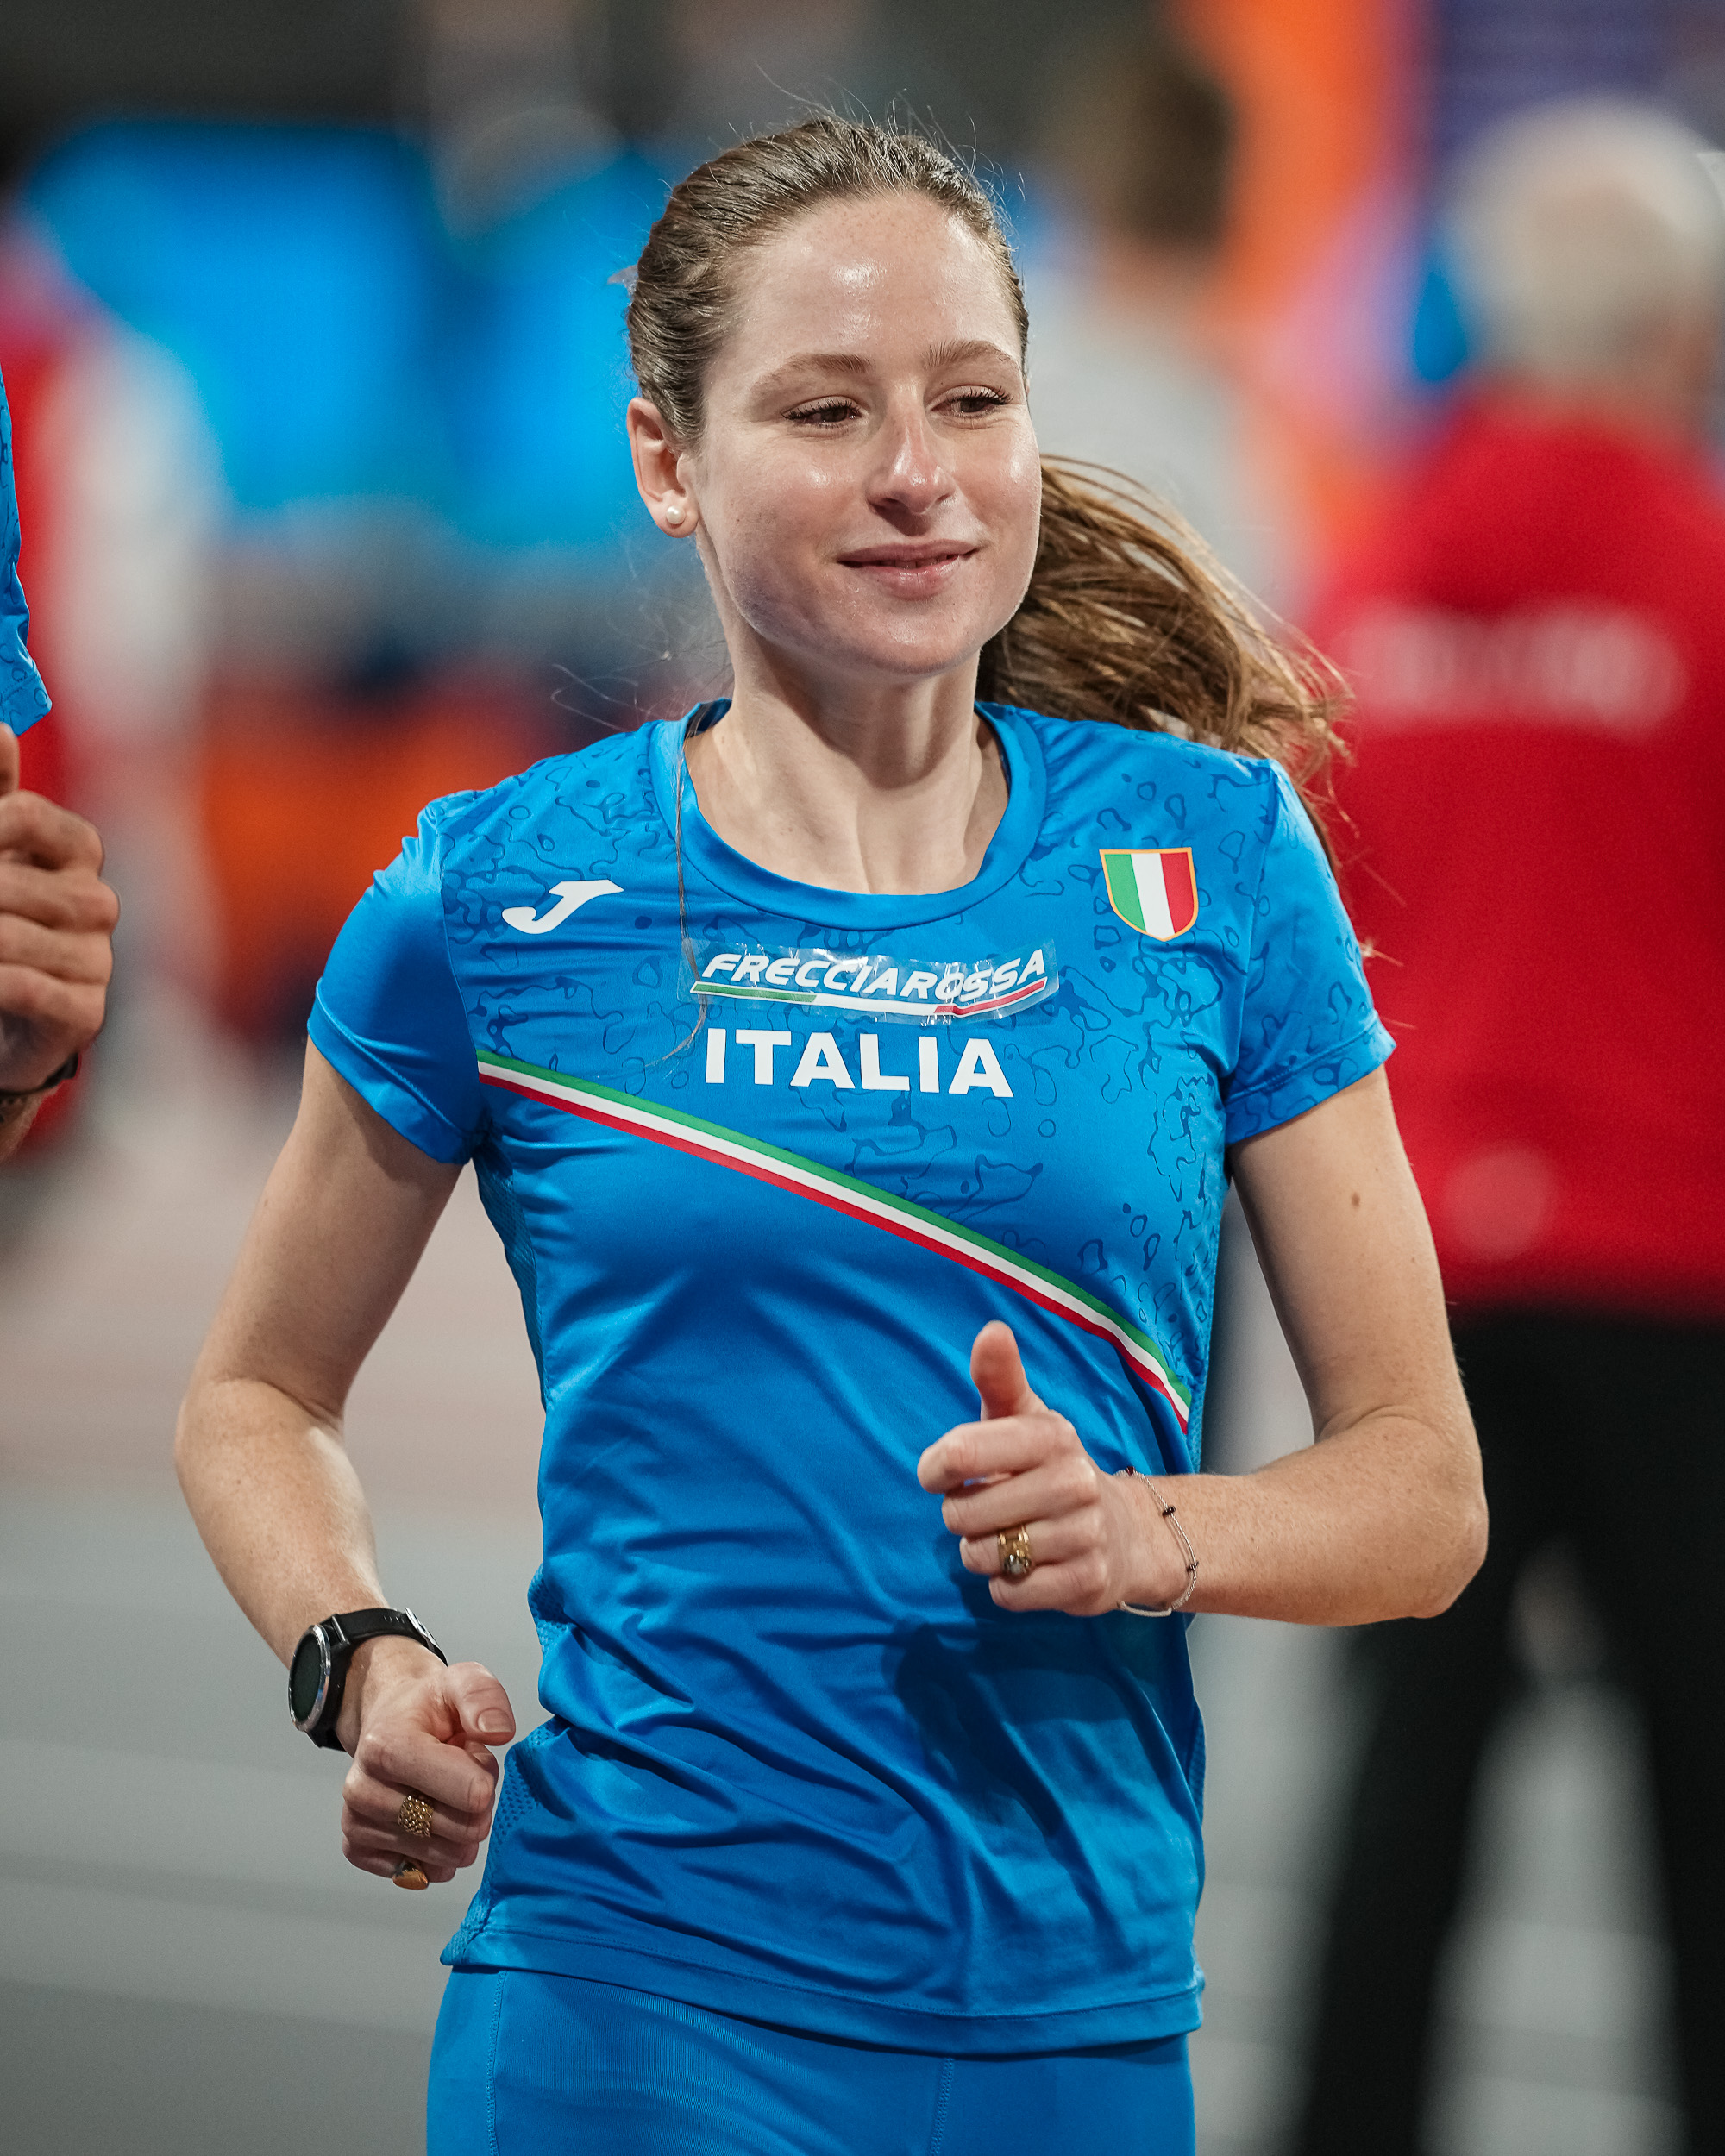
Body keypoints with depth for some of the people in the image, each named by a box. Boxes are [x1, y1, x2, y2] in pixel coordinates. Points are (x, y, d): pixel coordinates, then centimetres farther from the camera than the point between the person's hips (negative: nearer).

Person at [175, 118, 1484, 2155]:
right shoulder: (499, 897, 0)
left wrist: (1143, 1535, -14)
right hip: (636, 1990, -2)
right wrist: (364, 1664, -6)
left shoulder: (1208, 856, 2)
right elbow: (254, 1396, 13)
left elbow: (1422, 1490, 5)